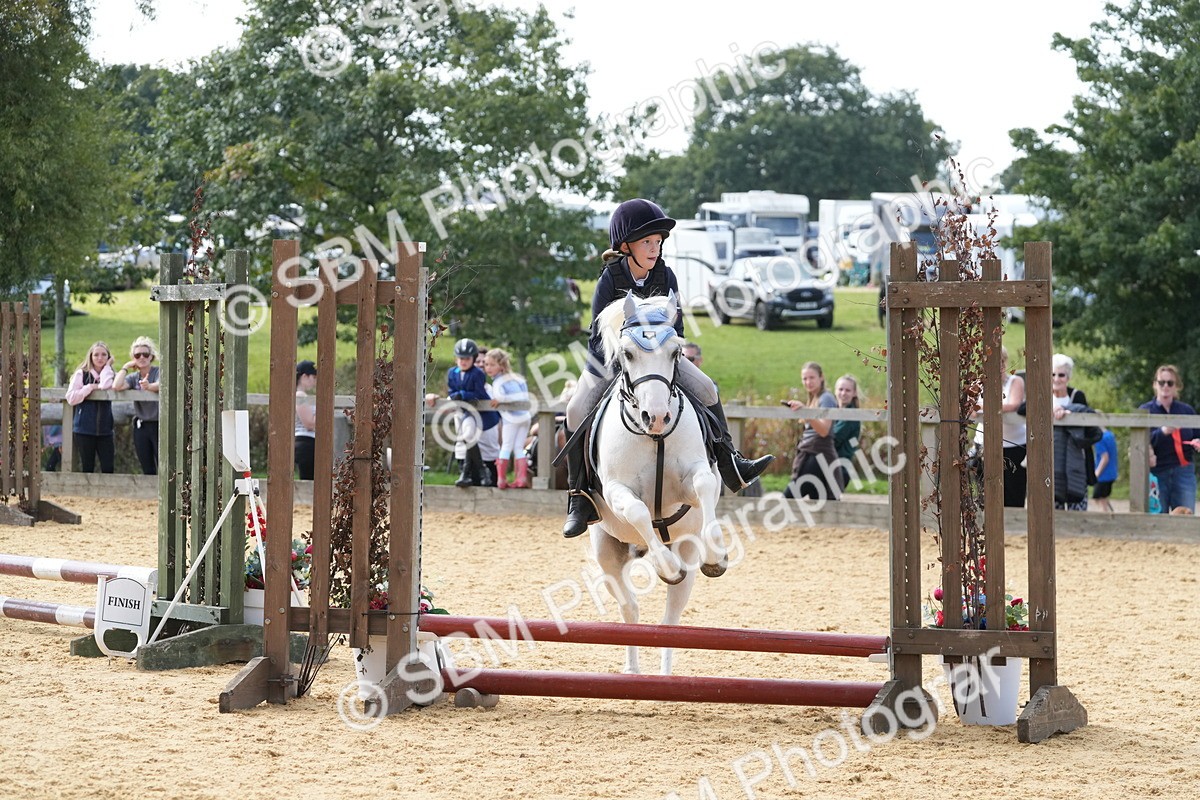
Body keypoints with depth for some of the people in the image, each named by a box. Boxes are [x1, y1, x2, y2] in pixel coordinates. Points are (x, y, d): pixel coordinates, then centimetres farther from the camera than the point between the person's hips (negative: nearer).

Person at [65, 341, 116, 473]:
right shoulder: (81, 374, 3)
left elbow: (106, 386, -15)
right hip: (85, 430, -2)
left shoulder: (109, 375, 9)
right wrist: (90, 388, -9)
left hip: (104, 430, 2)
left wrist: (107, 366, -3)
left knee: (108, 468, -4)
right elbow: (71, 398, -7)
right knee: (87, 468, 3)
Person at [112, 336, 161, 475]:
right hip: (141, 426, 5)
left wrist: (149, 386, -48)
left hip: (158, 425, -5)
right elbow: (116, 386, -8)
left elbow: (161, 384, -27)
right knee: (147, 471, 8)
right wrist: (126, 367, -1)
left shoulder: (158, 372, -5)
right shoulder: (134, 377, 9)